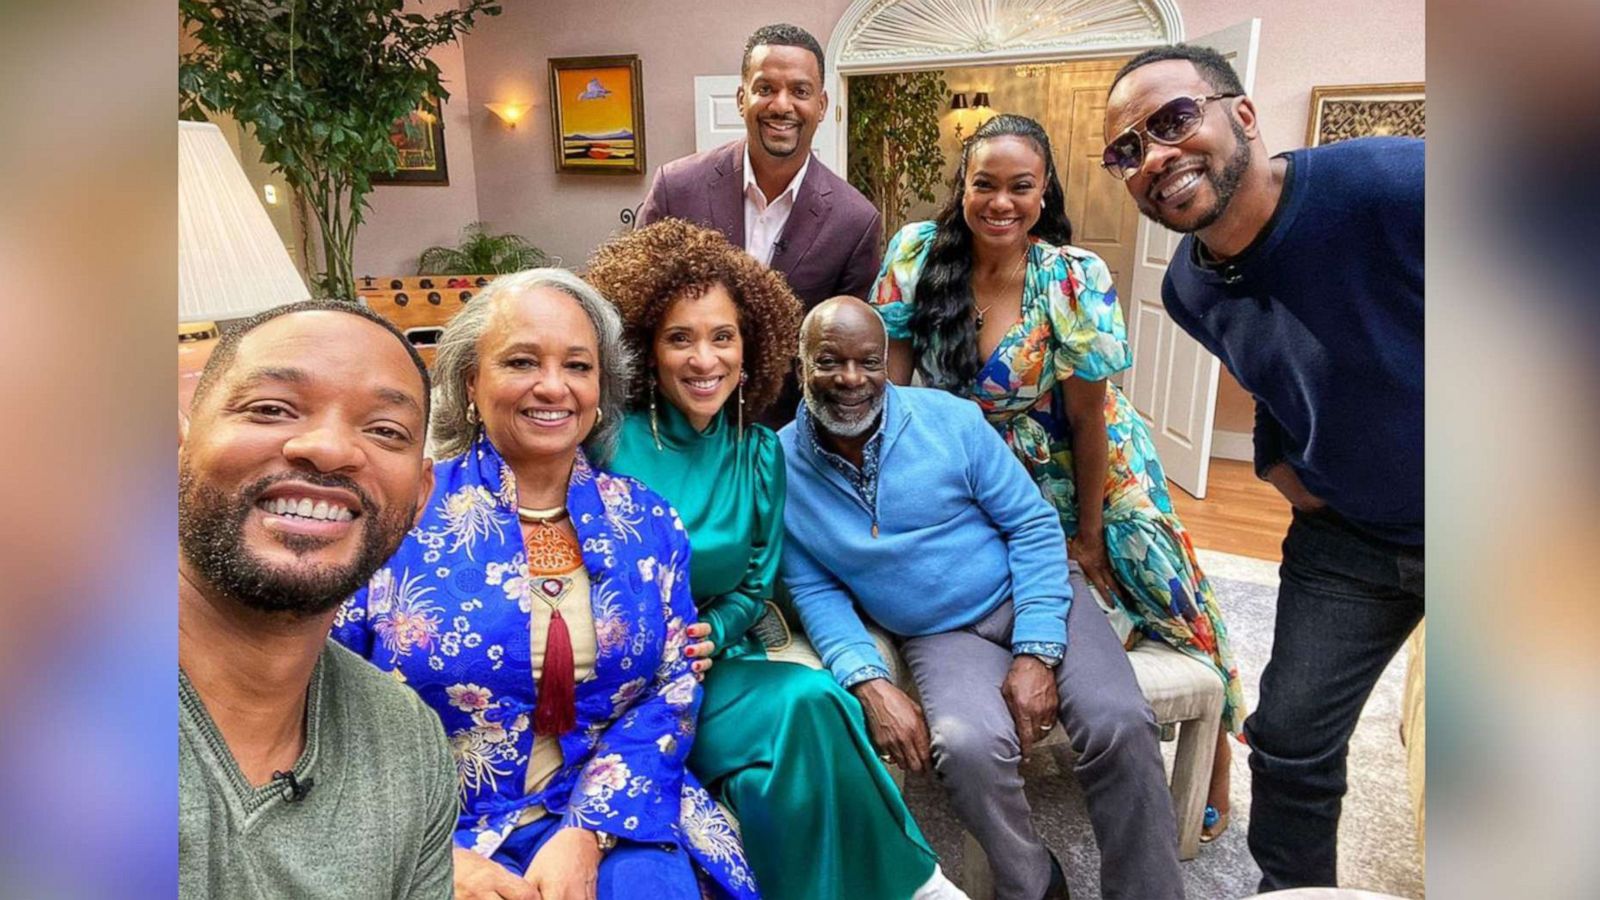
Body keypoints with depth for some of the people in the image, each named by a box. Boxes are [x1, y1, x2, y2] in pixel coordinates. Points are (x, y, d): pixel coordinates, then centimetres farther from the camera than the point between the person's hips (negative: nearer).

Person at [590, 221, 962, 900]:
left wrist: (704, 636, -12)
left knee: (810, 705, -27)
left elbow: (754, 586, 8)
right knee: (803, 705, -28)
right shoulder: (613, 441, -8)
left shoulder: (759, 452, 5)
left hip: (715, 661, 4)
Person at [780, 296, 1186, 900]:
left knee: (1120, 726, -22)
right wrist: (870, 684, -17)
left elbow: (1034, 525, -5)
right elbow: (815, 591, -1)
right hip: (940, 635, 0)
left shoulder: (951, 418, -10)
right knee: (969, 748, -30)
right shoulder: (779, 466, -6)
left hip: (1030, 596, 1)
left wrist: (1037, 652, -15)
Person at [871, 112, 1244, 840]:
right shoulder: (917, 253, -14)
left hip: (1079, 480, -1)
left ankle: (1215, 750, 30)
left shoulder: (1076, 278, -21)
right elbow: (891, 379, -10)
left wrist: (1089, 534, -10)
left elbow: (1089, 418, -16)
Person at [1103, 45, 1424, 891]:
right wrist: (1281, 463, 4)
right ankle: (1288, 885, 34)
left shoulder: (1393, 182, -26)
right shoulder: (1188, 291, -5)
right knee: (1289, 740, 9)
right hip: (1345, 536, 5)